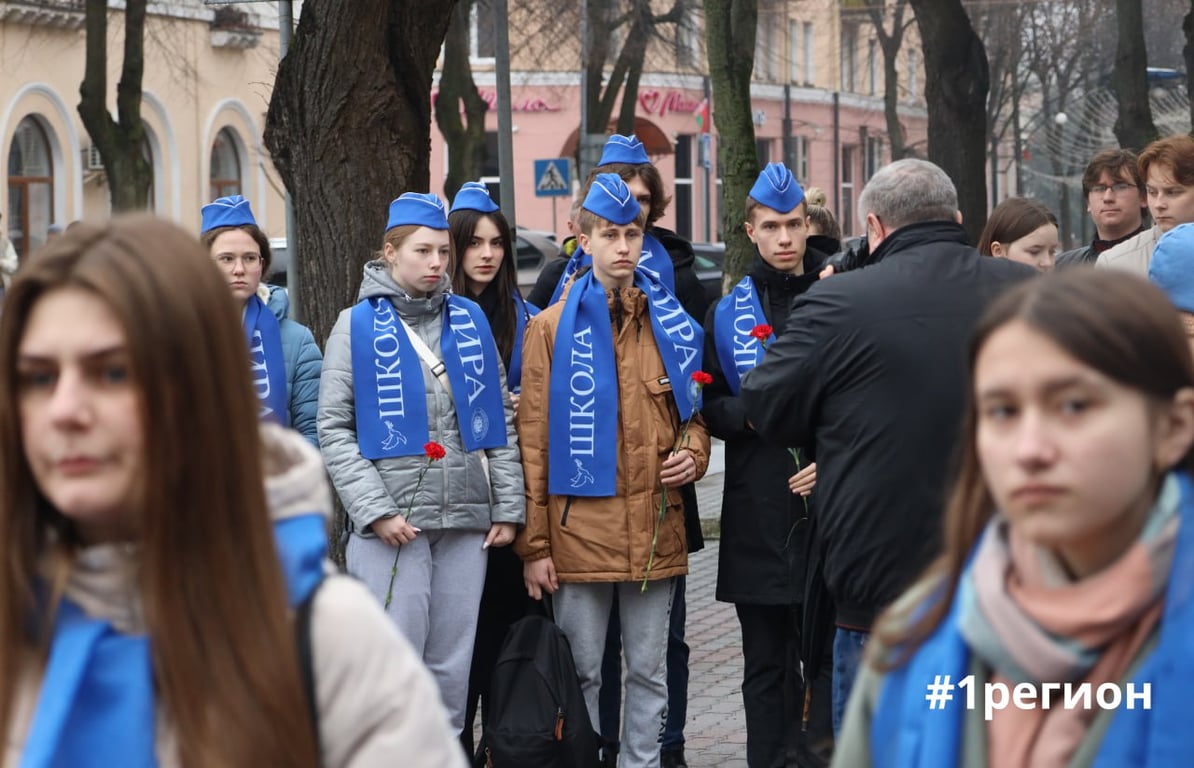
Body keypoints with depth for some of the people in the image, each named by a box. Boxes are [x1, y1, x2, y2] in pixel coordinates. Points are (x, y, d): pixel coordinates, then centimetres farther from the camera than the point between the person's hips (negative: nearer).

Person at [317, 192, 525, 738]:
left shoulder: (470, 319, 11)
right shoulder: (358, 325, 0)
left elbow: (499, 419, 13)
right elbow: (334, 430, -4)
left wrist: (508, 506, 6)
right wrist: (375, 509, -13)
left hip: (467, 520, 4)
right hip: (392, 524, -4)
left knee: (452, 665, 8)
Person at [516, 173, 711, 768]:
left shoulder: (673, 325, 8)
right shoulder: (551, 328, -1)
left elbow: (694, 412, 20)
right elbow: (533, 440, -2)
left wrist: (692, 455, -4)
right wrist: (533, 543, -5)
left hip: (655, 526, 3)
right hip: (579, 525, -3)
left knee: (649, 672, 10)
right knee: (581, 673, 4)